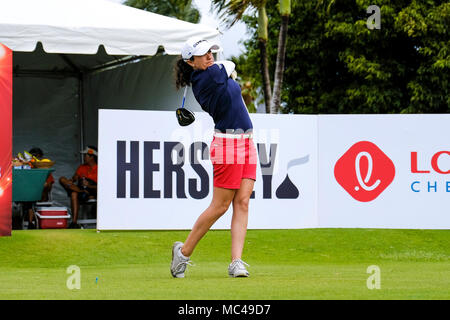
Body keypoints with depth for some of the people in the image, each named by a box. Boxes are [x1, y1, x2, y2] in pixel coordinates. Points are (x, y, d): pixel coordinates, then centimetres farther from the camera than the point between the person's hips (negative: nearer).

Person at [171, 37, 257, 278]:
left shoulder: (215, 73, 11)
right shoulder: (206, 78, -15)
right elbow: (230, 66, 0)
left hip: (246, 143, 8)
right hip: (226, 145, -8)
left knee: (242, 202, -1)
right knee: (220, 205, -3)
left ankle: (236, 262, -5)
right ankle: (184, 251, 13)